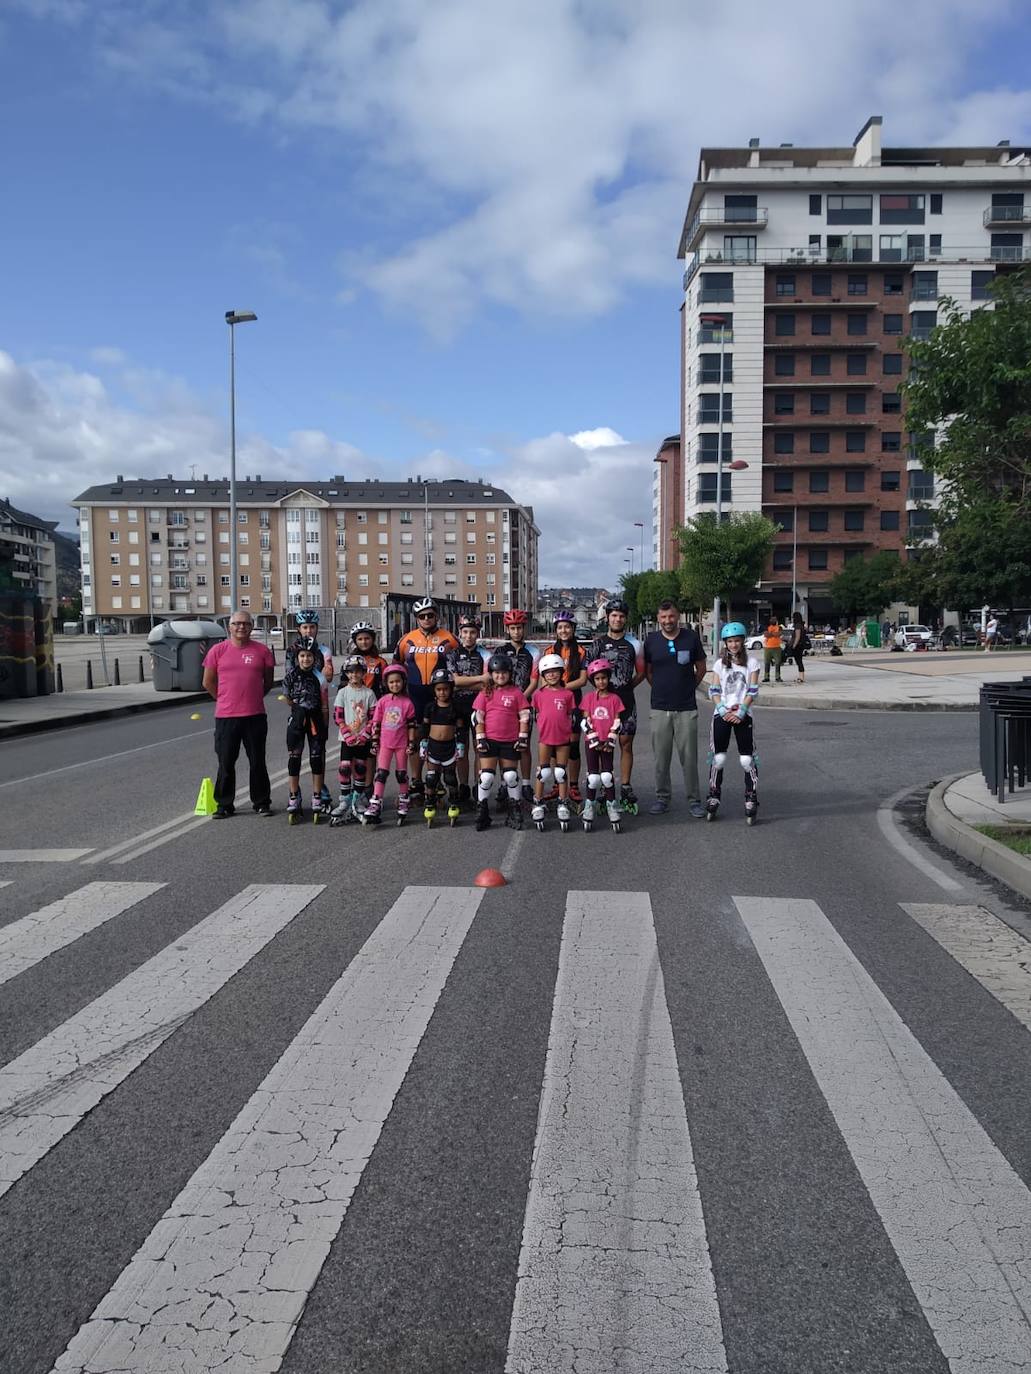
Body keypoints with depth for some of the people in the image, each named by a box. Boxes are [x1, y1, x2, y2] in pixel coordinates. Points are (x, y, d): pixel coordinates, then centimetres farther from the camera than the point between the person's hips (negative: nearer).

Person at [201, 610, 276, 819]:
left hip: (255, 715, 0)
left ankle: (261, 802, 19)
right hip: (225, 716, 0)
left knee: (258, 762, 8)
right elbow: (208, 682, 8)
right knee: (226, 763, 6)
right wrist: (225, 699, 9)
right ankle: (224, 804, 17)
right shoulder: (218, 650, 2)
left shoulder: (262, 651, 3)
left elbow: (268, 680, 13)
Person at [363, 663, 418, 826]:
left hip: (401, 743, 0)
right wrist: (374, 741, 1)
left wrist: (411, 743, -3)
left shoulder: (408, 703, -3)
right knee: (381, 773, -5)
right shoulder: (382, 701, 0)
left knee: (402, 774, 10)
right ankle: (374, 806, -7)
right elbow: (376, 723, 3)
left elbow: (411, 725, 0)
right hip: (385, 742, 0)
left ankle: (403, 805, 23)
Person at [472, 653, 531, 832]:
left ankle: (515, 811, 19)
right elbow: (478, 717, 3)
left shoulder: (516, 693, 1)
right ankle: (482, 810, 9)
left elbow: (524, 716, 2)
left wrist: (523, 738, -3)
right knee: (486, 776, -3)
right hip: (489, 740, 0)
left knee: (511, 776, 5)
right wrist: (480, 739, -4)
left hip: (510, 741, 0)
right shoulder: (485, 693, 3)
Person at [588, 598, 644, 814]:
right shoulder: (598, 643, 6)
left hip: (626, 701, 0)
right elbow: (589, 672, 10)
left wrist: (627, 686, 1)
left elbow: (641, 672, 12)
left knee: (626, 744, 2)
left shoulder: (633, 644, 7)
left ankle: (625, 788, 9)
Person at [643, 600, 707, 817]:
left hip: (686, 709, -1)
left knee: (689, 756, 1)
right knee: (661, 756, 6)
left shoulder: (691, 638, -1)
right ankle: (662, 797, 19)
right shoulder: (651, 640, 2)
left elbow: (701, 668, 10)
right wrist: (661, 688, 9)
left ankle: (694, 799, 11)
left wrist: (688, 687, 9)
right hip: (660, 709, 1)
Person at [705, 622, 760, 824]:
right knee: (717, 758, 3)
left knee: (747, 759, -3)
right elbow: (714, 691, 3)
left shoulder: (751, 663, 3)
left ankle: (751, 801, 2)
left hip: (743, 715, -2)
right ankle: (713, 798, 12)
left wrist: (740, 712, -14)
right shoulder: (720, 664, 9)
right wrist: (723, 710, -12)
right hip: (721, 715, 2)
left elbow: (752, 691, -3)